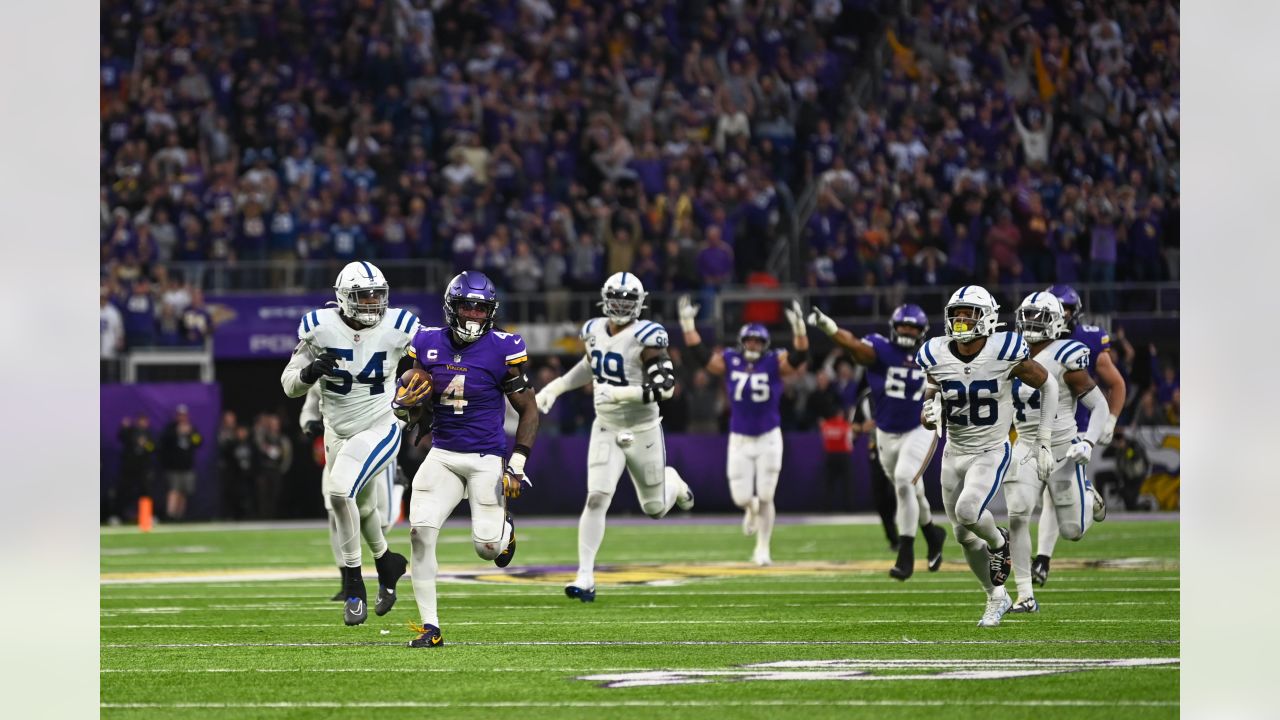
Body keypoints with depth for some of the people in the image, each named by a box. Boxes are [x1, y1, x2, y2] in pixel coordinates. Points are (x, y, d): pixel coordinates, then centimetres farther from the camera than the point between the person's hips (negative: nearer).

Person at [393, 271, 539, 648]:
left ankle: (505, 527, 37)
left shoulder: (503, 349, -9)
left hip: (487, 457, -3)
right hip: (442, 455, 3)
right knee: (421, 532, -14)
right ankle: (430, 627, -6)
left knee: (488, 547, -4)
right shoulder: (428, 344, 1)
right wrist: (409, 405, -15)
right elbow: (420, 416, 10)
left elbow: (528, 409, -1)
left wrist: (517, 463, -9)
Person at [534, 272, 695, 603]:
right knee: (596, 498, -15)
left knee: (655, 509, 12)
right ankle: (585, 577, -12)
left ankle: (672, 482, 48)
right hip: (606, 429, 3)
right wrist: (554, 388, 13)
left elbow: (666, 386, -25)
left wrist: (621, 393, -33)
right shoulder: (595, 331, 0)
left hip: (641, 430, -3)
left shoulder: (645, 337, -18)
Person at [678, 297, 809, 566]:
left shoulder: (775, 363, -7)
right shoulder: (729, 362, -1)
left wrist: (798, 328, -36)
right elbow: (699, 354, -3)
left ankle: (762, 549, 13)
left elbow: (799, 357, -21)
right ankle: (752, 508, 38)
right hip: (739, 440, 2)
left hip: (768, 438, -2)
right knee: (741, 498, -1)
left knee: (765, 498, -1)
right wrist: (688, 323, -11)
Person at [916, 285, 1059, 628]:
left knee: (967, 512, -28)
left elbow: (1047, 384, -3)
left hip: (991, 453, -4)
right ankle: (997, 598, 30)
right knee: (964, 536, 9)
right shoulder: (936, 356, -9)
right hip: (954, 454, 4)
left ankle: (998, 542, 7)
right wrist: (929, 415, -17)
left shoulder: (1005, 352, -19)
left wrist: (1043, 442, -2)